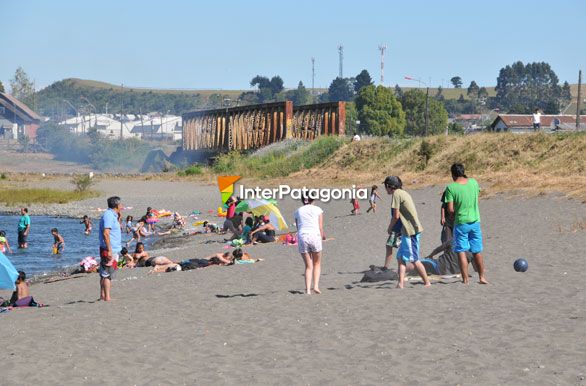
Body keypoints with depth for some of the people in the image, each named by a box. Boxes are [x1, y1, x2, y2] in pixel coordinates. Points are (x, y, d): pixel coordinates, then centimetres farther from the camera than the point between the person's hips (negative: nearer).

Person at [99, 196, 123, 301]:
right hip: (109, 250, -10)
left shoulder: (112, 215, 16)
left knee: (105, 274, 13)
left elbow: (115, 230, 29)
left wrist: (118, 217, 19)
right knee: (107, 274, -9)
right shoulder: (108, 215, -15)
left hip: (112, 250, 10)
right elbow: (105, 233, -23)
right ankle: (107, 297, -9)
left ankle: (103, 295, 19)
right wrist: (109, 250, -25)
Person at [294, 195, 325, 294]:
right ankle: (316, 285, 2)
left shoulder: (298, 211, 15)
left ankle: (308, 289, -1)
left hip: (302, 237, 2)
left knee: (308, 266, 10)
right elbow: (320, 227, 4)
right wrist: (322, 236, 14)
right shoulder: (317, 209, 9)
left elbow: (298, 228, 12)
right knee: (317, 264, 16)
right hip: (315, 236, -2)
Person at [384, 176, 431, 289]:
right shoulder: (404, 193, 18)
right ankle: (400, 283, 5)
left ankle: (427, 283, 1)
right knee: (400, 257, 9)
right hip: (411, 229, 10)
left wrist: (390, 228, 4)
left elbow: (396, 216, -12)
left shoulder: (396, 194, -10)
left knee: (414, 259, -4)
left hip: (410, 230, -10)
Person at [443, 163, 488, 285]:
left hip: (461, 223, -4)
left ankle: (465, 279, 1)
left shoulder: (451, 187, -12)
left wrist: (456, 211, 6)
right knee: (477, 251, 14)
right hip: (475, 221, 4)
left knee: (461, 252, 3)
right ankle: (481, 277, 20)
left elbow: (450, 209, -15)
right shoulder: (473, 182, 0)